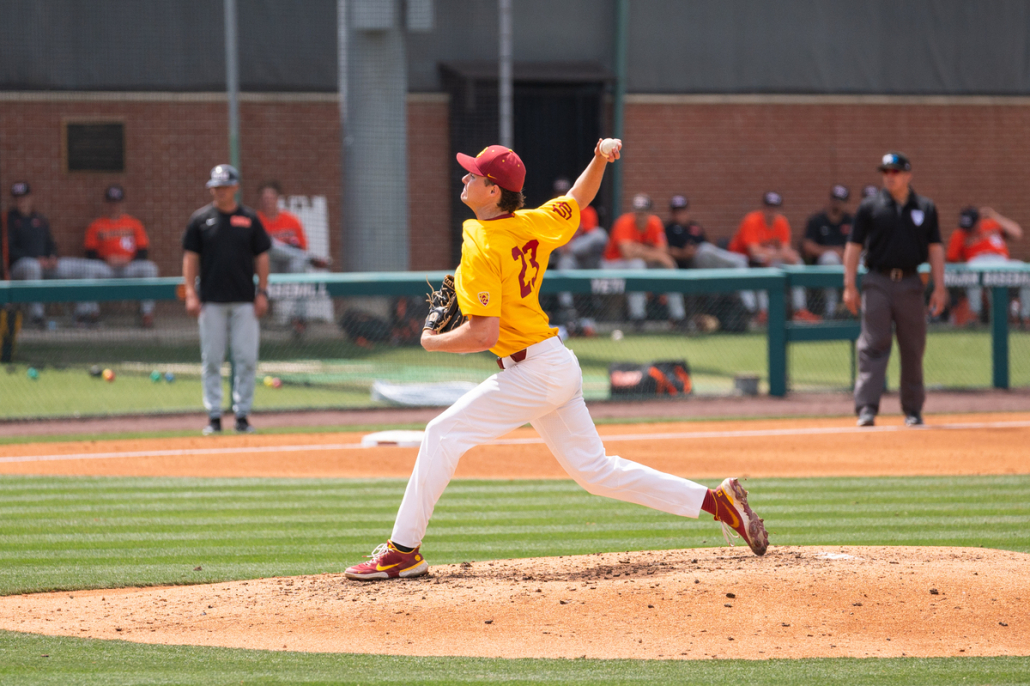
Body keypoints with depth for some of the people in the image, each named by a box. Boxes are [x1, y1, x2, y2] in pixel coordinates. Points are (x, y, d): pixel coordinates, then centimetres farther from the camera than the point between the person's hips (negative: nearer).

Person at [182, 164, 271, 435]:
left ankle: (242, 414, 6)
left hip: (244, 301, 0)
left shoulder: (249, 219, 6)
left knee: (246, 359, -2)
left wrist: (263, 292, 1)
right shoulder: (201, 219, 5)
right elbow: (190, 257, 5)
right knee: (211, 360, 1)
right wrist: (190, 293, -3)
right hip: (211, 301, 0)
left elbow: (261, 257, 9)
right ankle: (213, 416, 6)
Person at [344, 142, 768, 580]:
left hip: (535, 371, -9)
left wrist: (433, 343, -7)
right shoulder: (532, 225, 6)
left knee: (443, 434, -6)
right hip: (558, 366, 9)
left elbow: (484, 334, -23)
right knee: (595, 470, 12)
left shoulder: (481, 251, -18)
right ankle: (717, 501, 10)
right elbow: (578, 199, 25)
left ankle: (403, 552, -5)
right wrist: (599, 161, 6)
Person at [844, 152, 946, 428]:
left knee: (913, 349, 6)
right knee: (873, 345, -10)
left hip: (910, 284, 2)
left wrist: (939, 287, 1)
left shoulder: (925, 208, 10)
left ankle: (913, 410, 15)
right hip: (878, 282, -2)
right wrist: (850, 285, -6)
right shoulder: (870, 207, 4)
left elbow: (935, 248, 9)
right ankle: (866, 408, -14)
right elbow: (854, 246, 3)